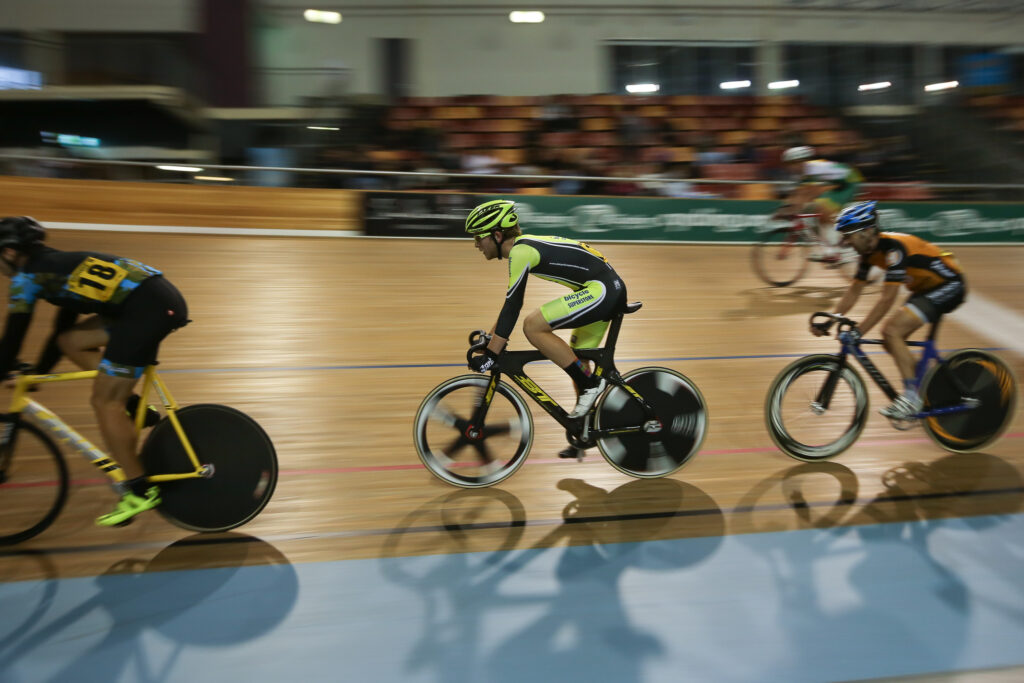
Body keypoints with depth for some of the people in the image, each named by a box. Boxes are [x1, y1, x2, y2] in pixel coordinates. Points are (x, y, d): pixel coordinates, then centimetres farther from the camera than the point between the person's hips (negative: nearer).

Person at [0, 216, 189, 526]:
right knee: (70, 341, 18)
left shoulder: (27, 277, 3)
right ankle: (136, 408, 16)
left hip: (149, 307, -9)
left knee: (105, 402, -2)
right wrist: (37, 373, 42)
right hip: (161, 299, 9)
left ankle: (140, 491, 3)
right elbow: (63, 329, 36)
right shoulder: (59, 266, 29)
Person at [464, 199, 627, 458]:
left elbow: (512, 307, -17)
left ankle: (590, 383, -8)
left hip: (601, 290, -11)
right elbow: (511, 303, 24)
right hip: (611, 290, 11)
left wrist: (490, 354, -15)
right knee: (575, 362, 17)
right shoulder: (526, 245, 16)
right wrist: (489, 335, 25)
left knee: (533, 326, -17)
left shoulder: (520, 251, -14)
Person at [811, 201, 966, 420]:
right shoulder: (869, 252, -1)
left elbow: (887, 299, -32)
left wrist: (857, 332, -33)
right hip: (926, 288, 9)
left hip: (949, 286, -9)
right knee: (890, 337, 1)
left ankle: (912, 397, -14)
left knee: (892, 331, -20)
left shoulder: (893, 247, -28)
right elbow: (854, 291, 5)